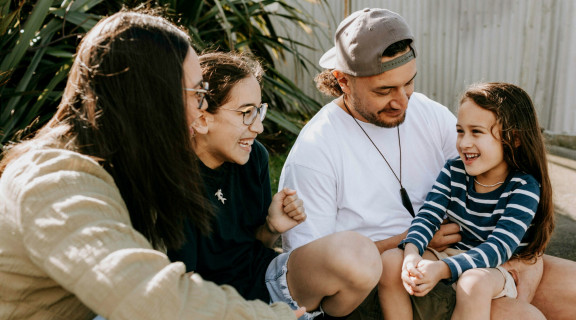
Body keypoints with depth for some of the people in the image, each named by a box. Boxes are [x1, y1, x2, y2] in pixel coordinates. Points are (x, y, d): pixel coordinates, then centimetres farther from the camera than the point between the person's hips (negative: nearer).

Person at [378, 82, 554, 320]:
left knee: (473, 284, -38)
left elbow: (498, 248, -24)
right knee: (390, 260, -21)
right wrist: (412, 253, -31)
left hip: (494, 270, -3)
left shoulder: (525, 187, -14)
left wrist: (442, 269, -38)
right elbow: (428, 216, -9)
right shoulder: (453, 171, 0)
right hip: (449, 254, 4)